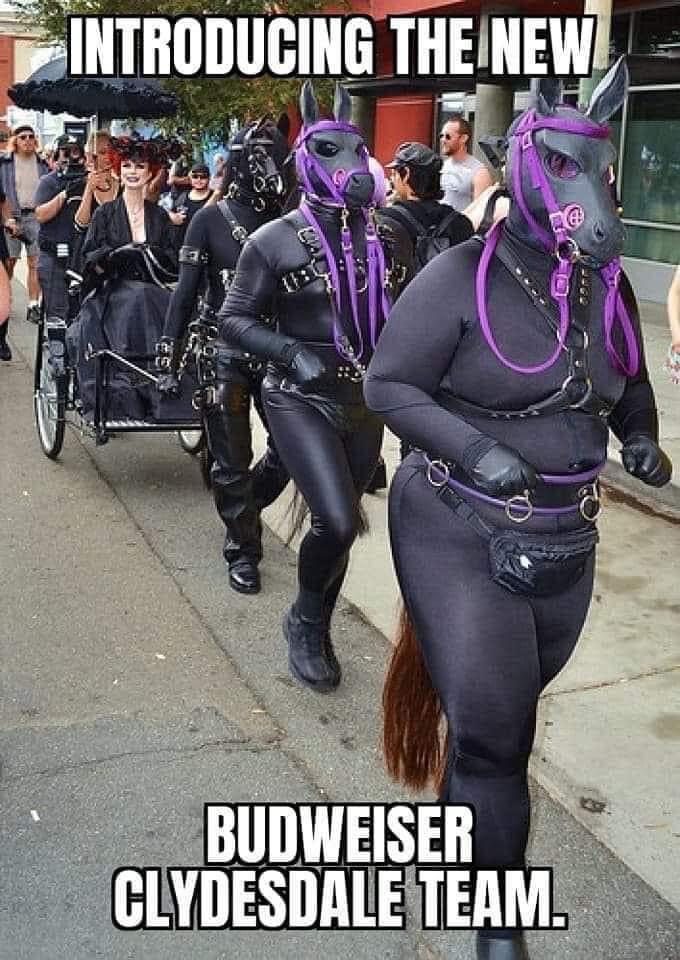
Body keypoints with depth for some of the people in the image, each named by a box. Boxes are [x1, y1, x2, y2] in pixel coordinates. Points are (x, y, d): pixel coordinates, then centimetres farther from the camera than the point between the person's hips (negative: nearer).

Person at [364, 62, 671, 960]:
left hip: (564, 540, 6)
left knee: (508, 714, 20)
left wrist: (640, 435, 2)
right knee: (490, 728, -4)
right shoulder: (463, 277, -14)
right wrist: (474, 449, -25)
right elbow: (388, 384, -12)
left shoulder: (609, 288, 5)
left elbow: (630, 380, 22)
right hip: (460, 533, -6)